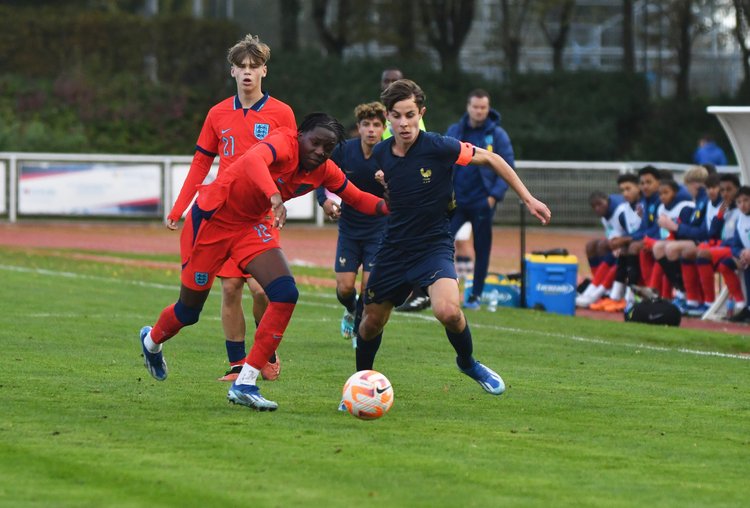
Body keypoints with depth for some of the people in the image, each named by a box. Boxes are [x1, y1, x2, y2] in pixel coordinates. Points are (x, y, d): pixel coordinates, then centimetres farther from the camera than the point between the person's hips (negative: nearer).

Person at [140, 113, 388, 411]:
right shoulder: (285, 143, -29)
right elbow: (253, 160, -51)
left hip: (253, 225, 6)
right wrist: (275, 196, -67)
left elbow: (357, 199, 6)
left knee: (285, 294, -16)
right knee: (189, 310, 8)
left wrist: (387, 206, -14)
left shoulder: (324, 171, -7)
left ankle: (244, 385, -11)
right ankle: (152, 340, 46)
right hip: (211, 219, -6)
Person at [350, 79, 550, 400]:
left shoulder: (438, 147, -16)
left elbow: (491, 159, -4)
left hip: (434, 247, -4)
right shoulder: (380, 155, -1)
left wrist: (528, 199, -5)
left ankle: (468, 363, 2)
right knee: (371, 323, 9)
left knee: (448, 311, -28)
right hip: (393, 250, 4)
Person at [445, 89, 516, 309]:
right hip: (455, 200, 1)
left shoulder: (497, 135, -2)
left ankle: (476, 296, 16)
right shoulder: (454, 132, 5)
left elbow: (507, 168, -2)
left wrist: (495, 195, -11)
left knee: (482, 250, 6)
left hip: (482, 202, -1)